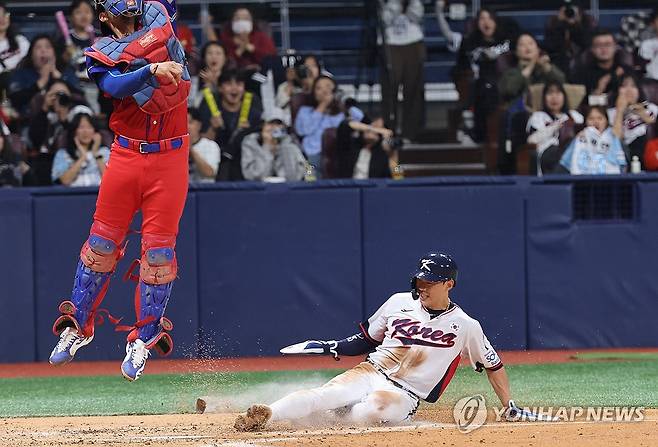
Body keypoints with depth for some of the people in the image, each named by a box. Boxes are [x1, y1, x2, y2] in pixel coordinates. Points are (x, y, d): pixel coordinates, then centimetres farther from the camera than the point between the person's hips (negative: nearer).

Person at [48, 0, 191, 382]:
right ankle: (78, 325, 16)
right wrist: (153, 70, -32)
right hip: (126, 155, 0)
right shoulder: (100, 54, 2)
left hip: (171, 157, 1)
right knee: (103, 239, 4)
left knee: (159, 246, -2)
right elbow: (115, 86, -18)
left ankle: (145, 337, 6)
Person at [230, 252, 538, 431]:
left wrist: (511, 408, 8)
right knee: (322, 395, -29)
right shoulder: (400, 303, 10)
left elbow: (493, 365, 11)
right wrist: (334, 348, 3)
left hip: (403, 395, -3)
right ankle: (265, 415, -40)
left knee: (369, 411, -39)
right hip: (371, 373, 3)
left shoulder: (465, 326, 1)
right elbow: (368, 339, 20)